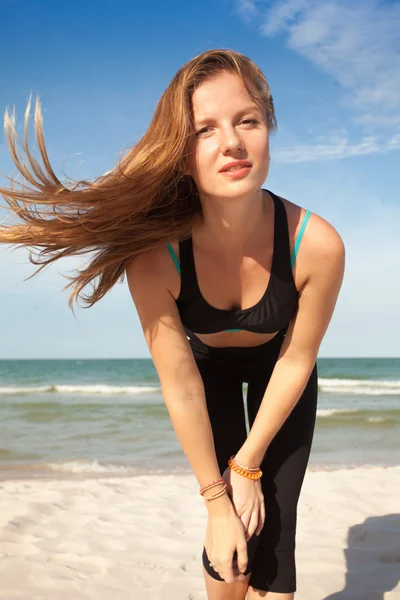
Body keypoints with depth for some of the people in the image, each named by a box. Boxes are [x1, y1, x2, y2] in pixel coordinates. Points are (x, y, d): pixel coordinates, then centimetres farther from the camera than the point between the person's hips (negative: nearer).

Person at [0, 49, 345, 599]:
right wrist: (216, 500, -18)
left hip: (278, 373, 1)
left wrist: (248, 464, -12)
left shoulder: (317, 244, -35)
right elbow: (181, 389, -25)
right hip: (208, 367, 0)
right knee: (231, 532, -3)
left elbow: (295, 362, -20)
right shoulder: (154, 255, -36)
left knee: (272, 530, -3)